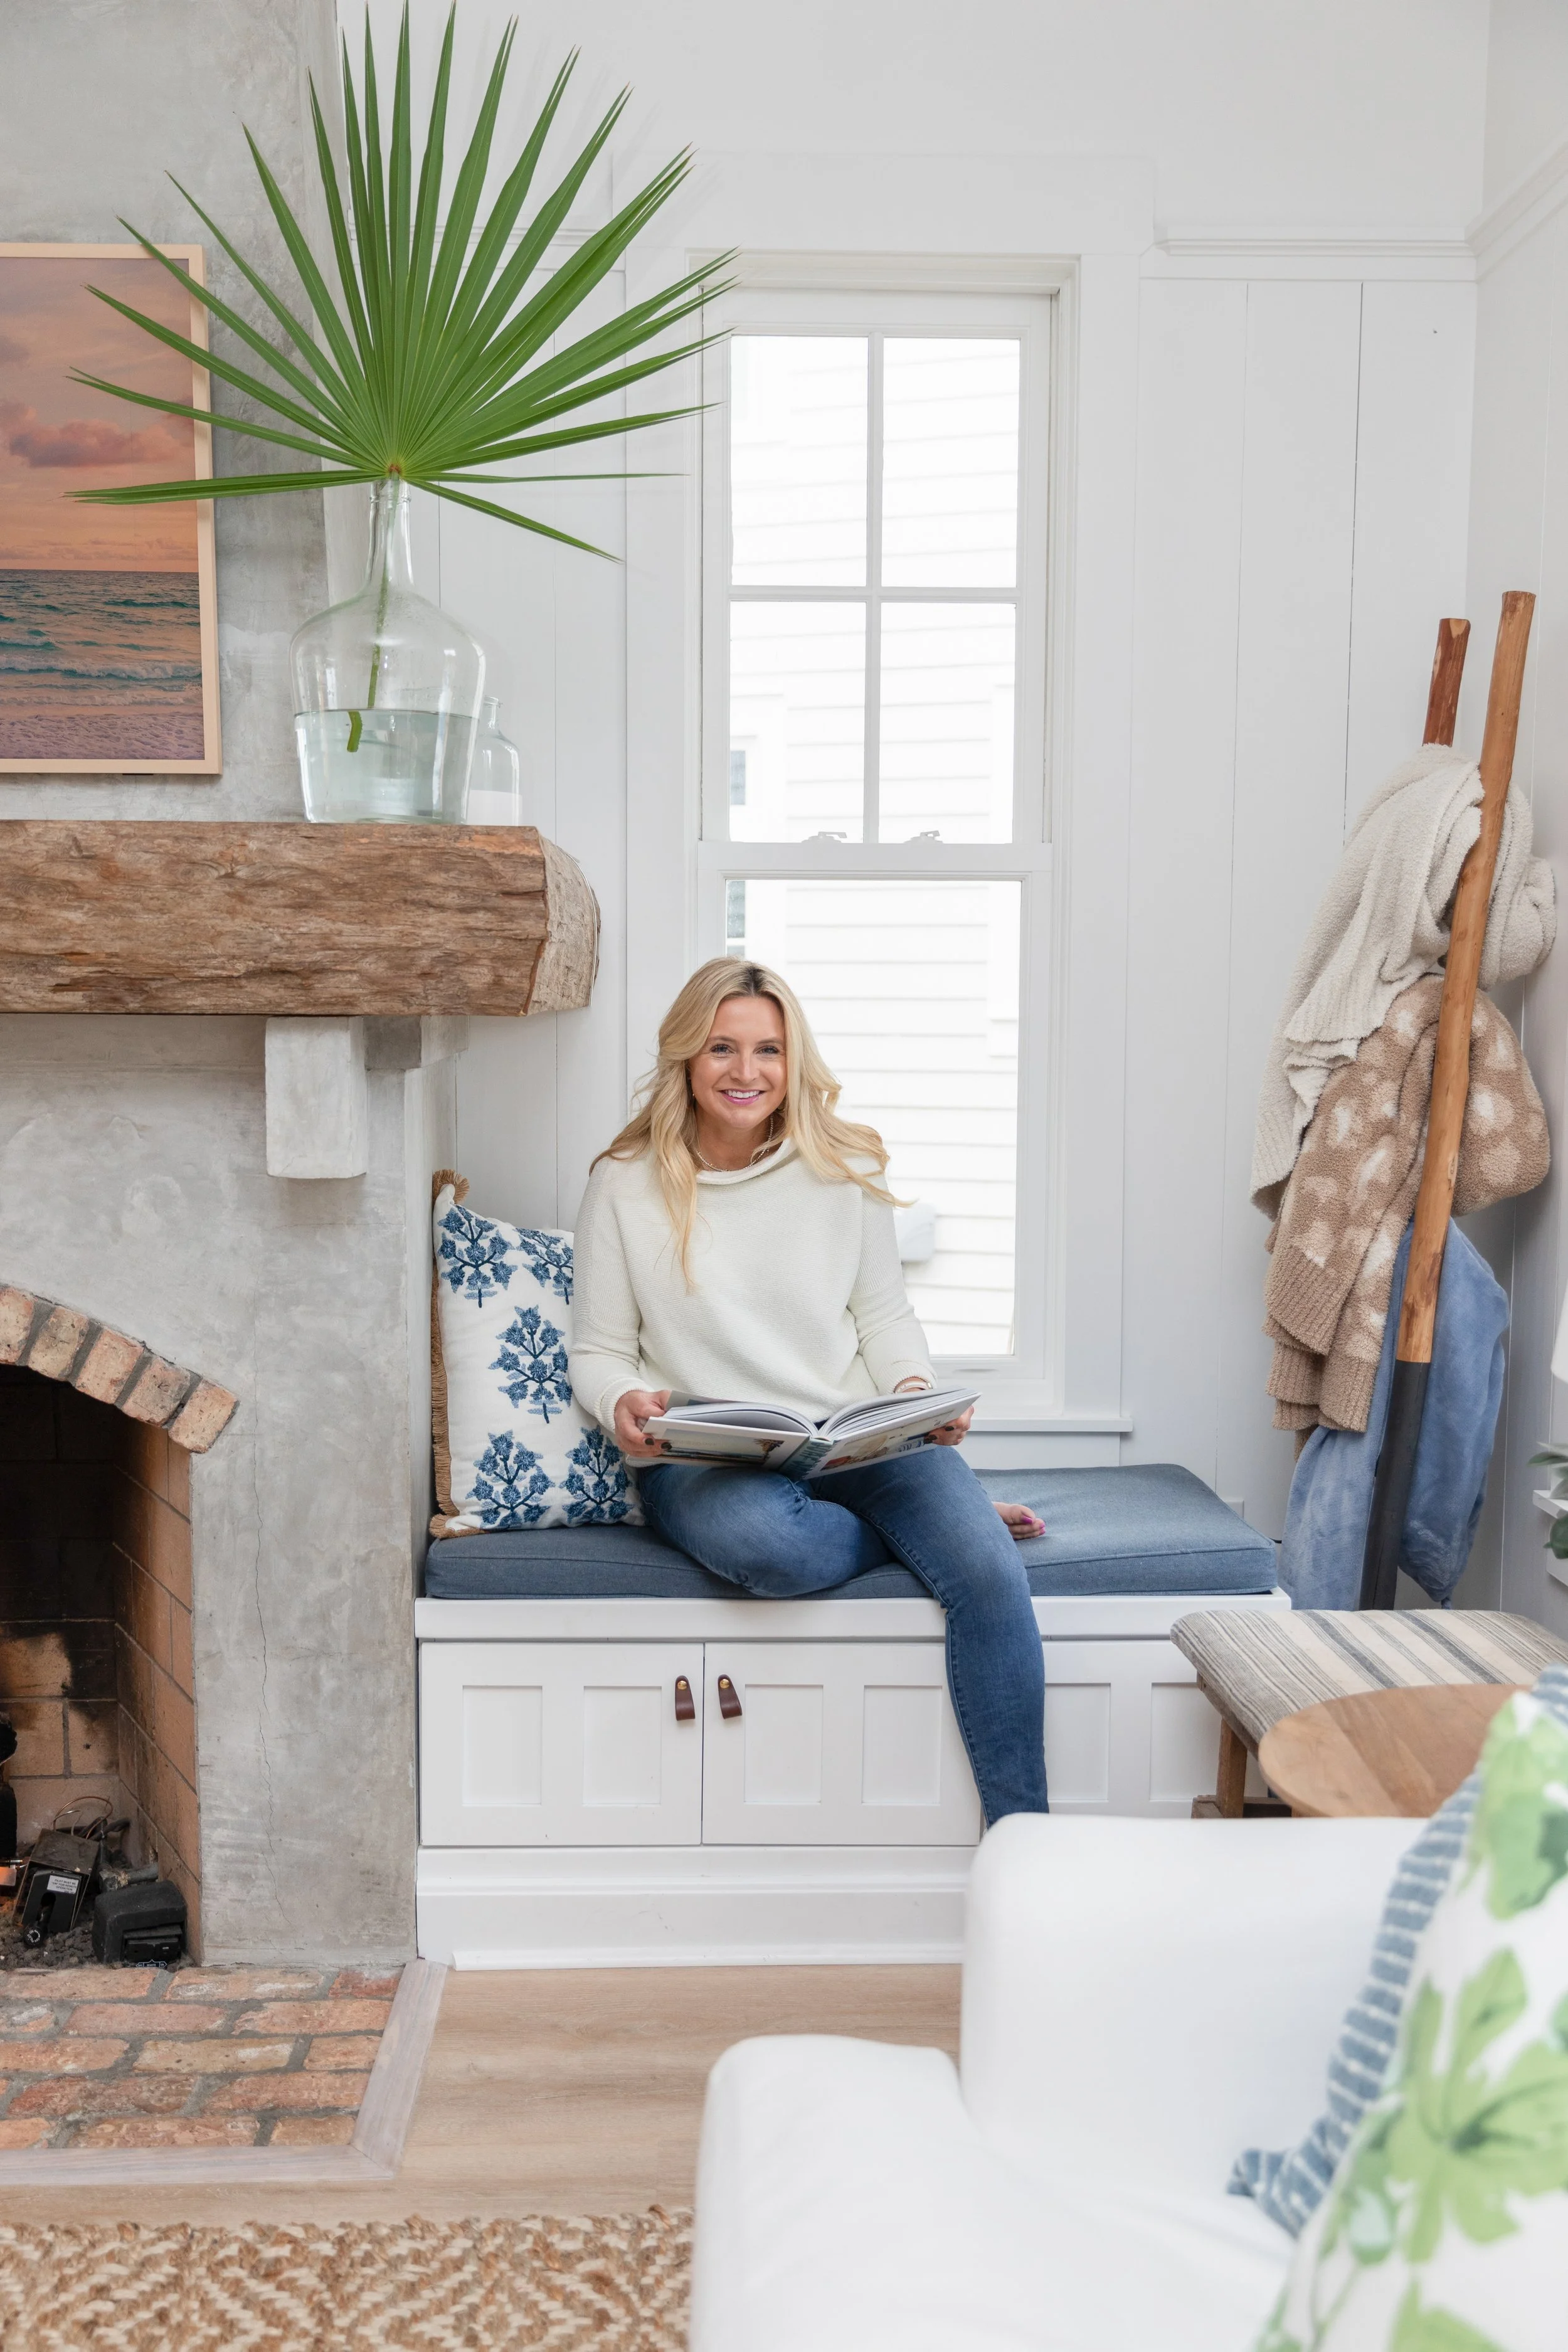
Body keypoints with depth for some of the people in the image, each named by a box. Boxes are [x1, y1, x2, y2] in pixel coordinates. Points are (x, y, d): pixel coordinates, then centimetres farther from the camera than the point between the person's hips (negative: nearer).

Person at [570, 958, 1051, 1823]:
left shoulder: (844, 1169, 7)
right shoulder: (626, 1186, 3)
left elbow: (886, 1314, 13)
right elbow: (598, 1353, 7)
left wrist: (916, 1391, -9)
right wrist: (623, 1403, -17)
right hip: (702, 1462, -1)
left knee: (991, 1571, -26)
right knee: (767, 1542, -39)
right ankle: (932, 1525, -5)